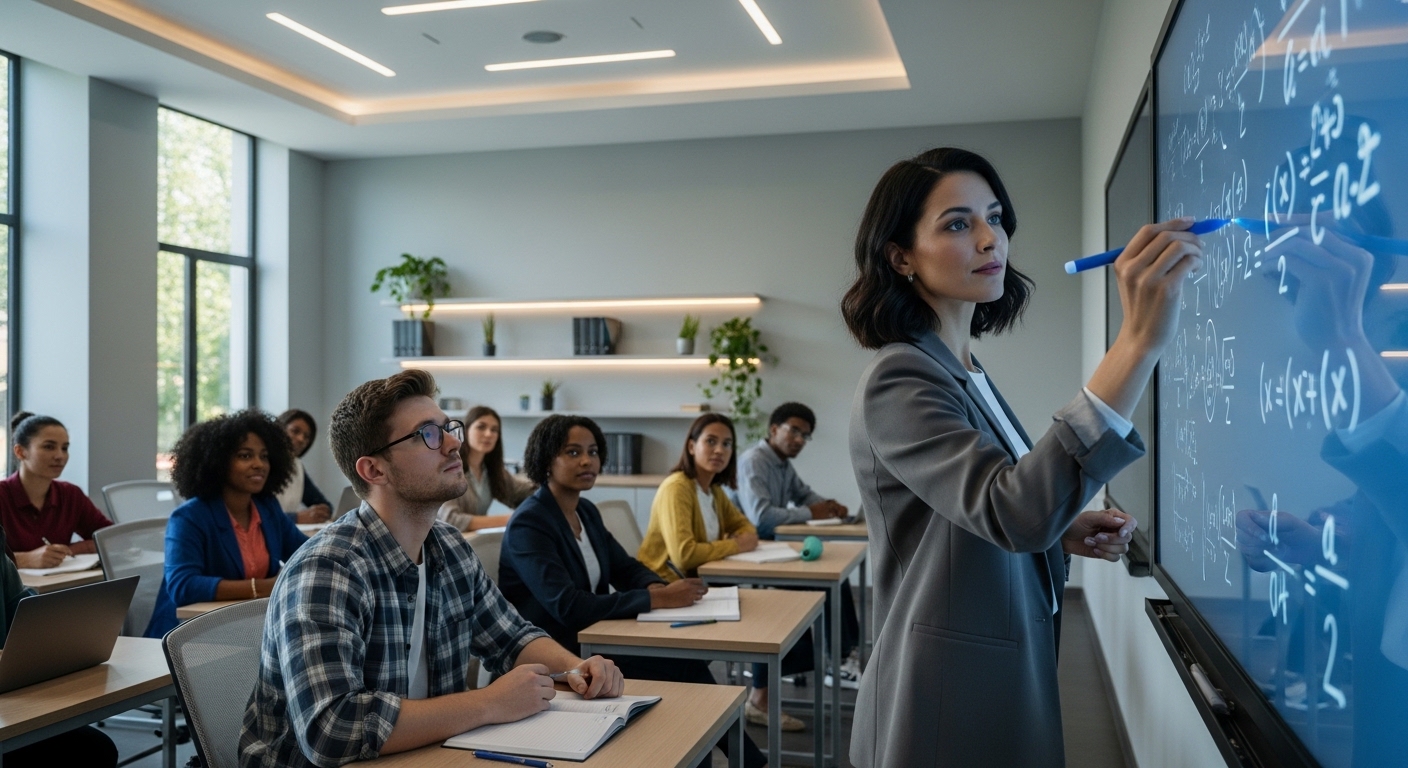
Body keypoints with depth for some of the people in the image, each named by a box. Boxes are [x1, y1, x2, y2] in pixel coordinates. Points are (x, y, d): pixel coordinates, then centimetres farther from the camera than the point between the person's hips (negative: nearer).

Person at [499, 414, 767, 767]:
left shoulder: (586, 511, 8)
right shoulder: (528, 524, -18)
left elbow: (626, 569, 12)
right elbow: (567, 607, -28)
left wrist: (656, 587, -12)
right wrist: (657, 599, -29)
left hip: (592, 639, 8)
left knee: (686, 663, -13)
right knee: (683, 670, -17)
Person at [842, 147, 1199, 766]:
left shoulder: (966, 373, 9)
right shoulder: (898, 381, -20)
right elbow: (1016, 510, -35)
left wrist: (1063, 530, -1)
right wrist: (1139, 342, -39)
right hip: (949, 713, -9)